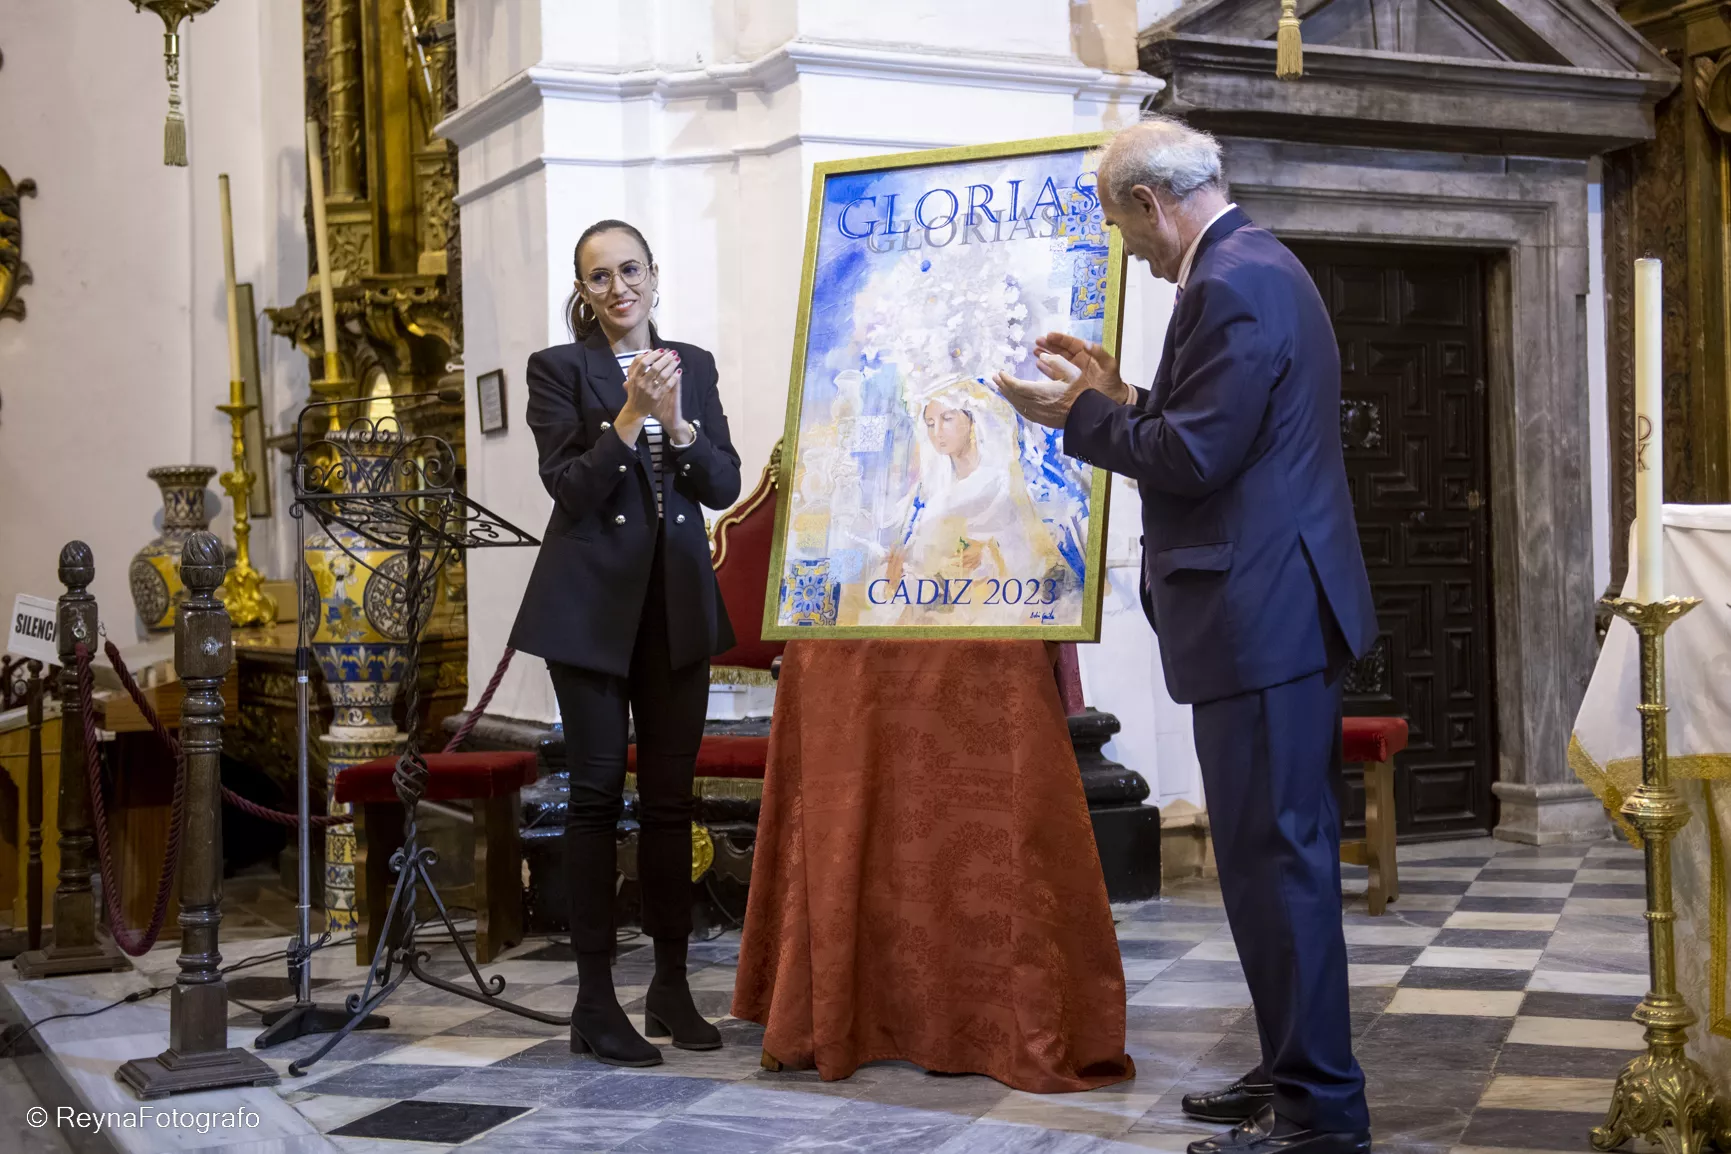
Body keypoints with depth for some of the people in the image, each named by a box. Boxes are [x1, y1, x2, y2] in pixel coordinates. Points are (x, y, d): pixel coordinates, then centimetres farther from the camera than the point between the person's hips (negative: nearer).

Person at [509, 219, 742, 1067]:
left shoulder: (693, 364, 11)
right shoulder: (558, 368, 0)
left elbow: (725, 487, 4)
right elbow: (570, 488, -11)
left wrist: (677, 423, -12)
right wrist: (631, 415, -21)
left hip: (678, 602, 4)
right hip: (592, 603, -3)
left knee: (670, 796, 6)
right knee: (597, 793, -1)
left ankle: (671, 988, 15)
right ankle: (595, 1002, 3)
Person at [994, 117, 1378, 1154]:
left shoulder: (1232, 284, -16)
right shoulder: (1260, 267, 18)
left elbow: (1195, 457, -20)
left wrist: (1079, 415, -8)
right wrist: (1122, 396, 16)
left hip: (1260, 614, -11)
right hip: (1290, 606, 11)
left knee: (1275, 855, -5)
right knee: (1288, 851, 17)